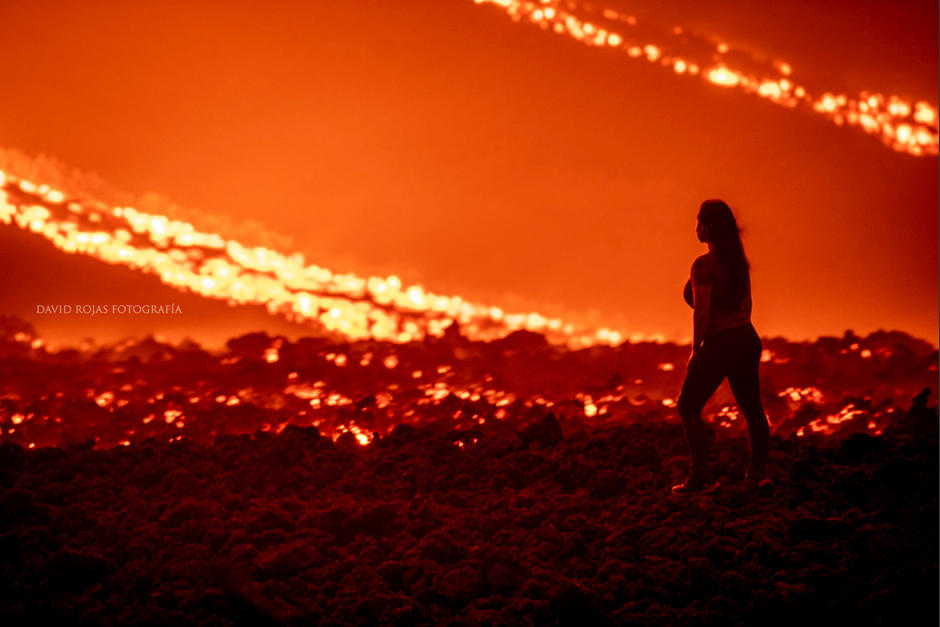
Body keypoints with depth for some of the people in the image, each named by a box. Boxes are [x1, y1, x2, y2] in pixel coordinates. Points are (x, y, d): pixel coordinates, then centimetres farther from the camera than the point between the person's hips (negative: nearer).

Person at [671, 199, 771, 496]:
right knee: (751, 406, 17)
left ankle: (703, 476, -2)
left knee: (688, 407, 2)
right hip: (747, 338, 8)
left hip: (720, 343, -8)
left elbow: (702, 313, -19)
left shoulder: (703, 265, -16)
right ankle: (759, 471, 22)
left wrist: (696, 348, -8)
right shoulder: (739, 261, 8)